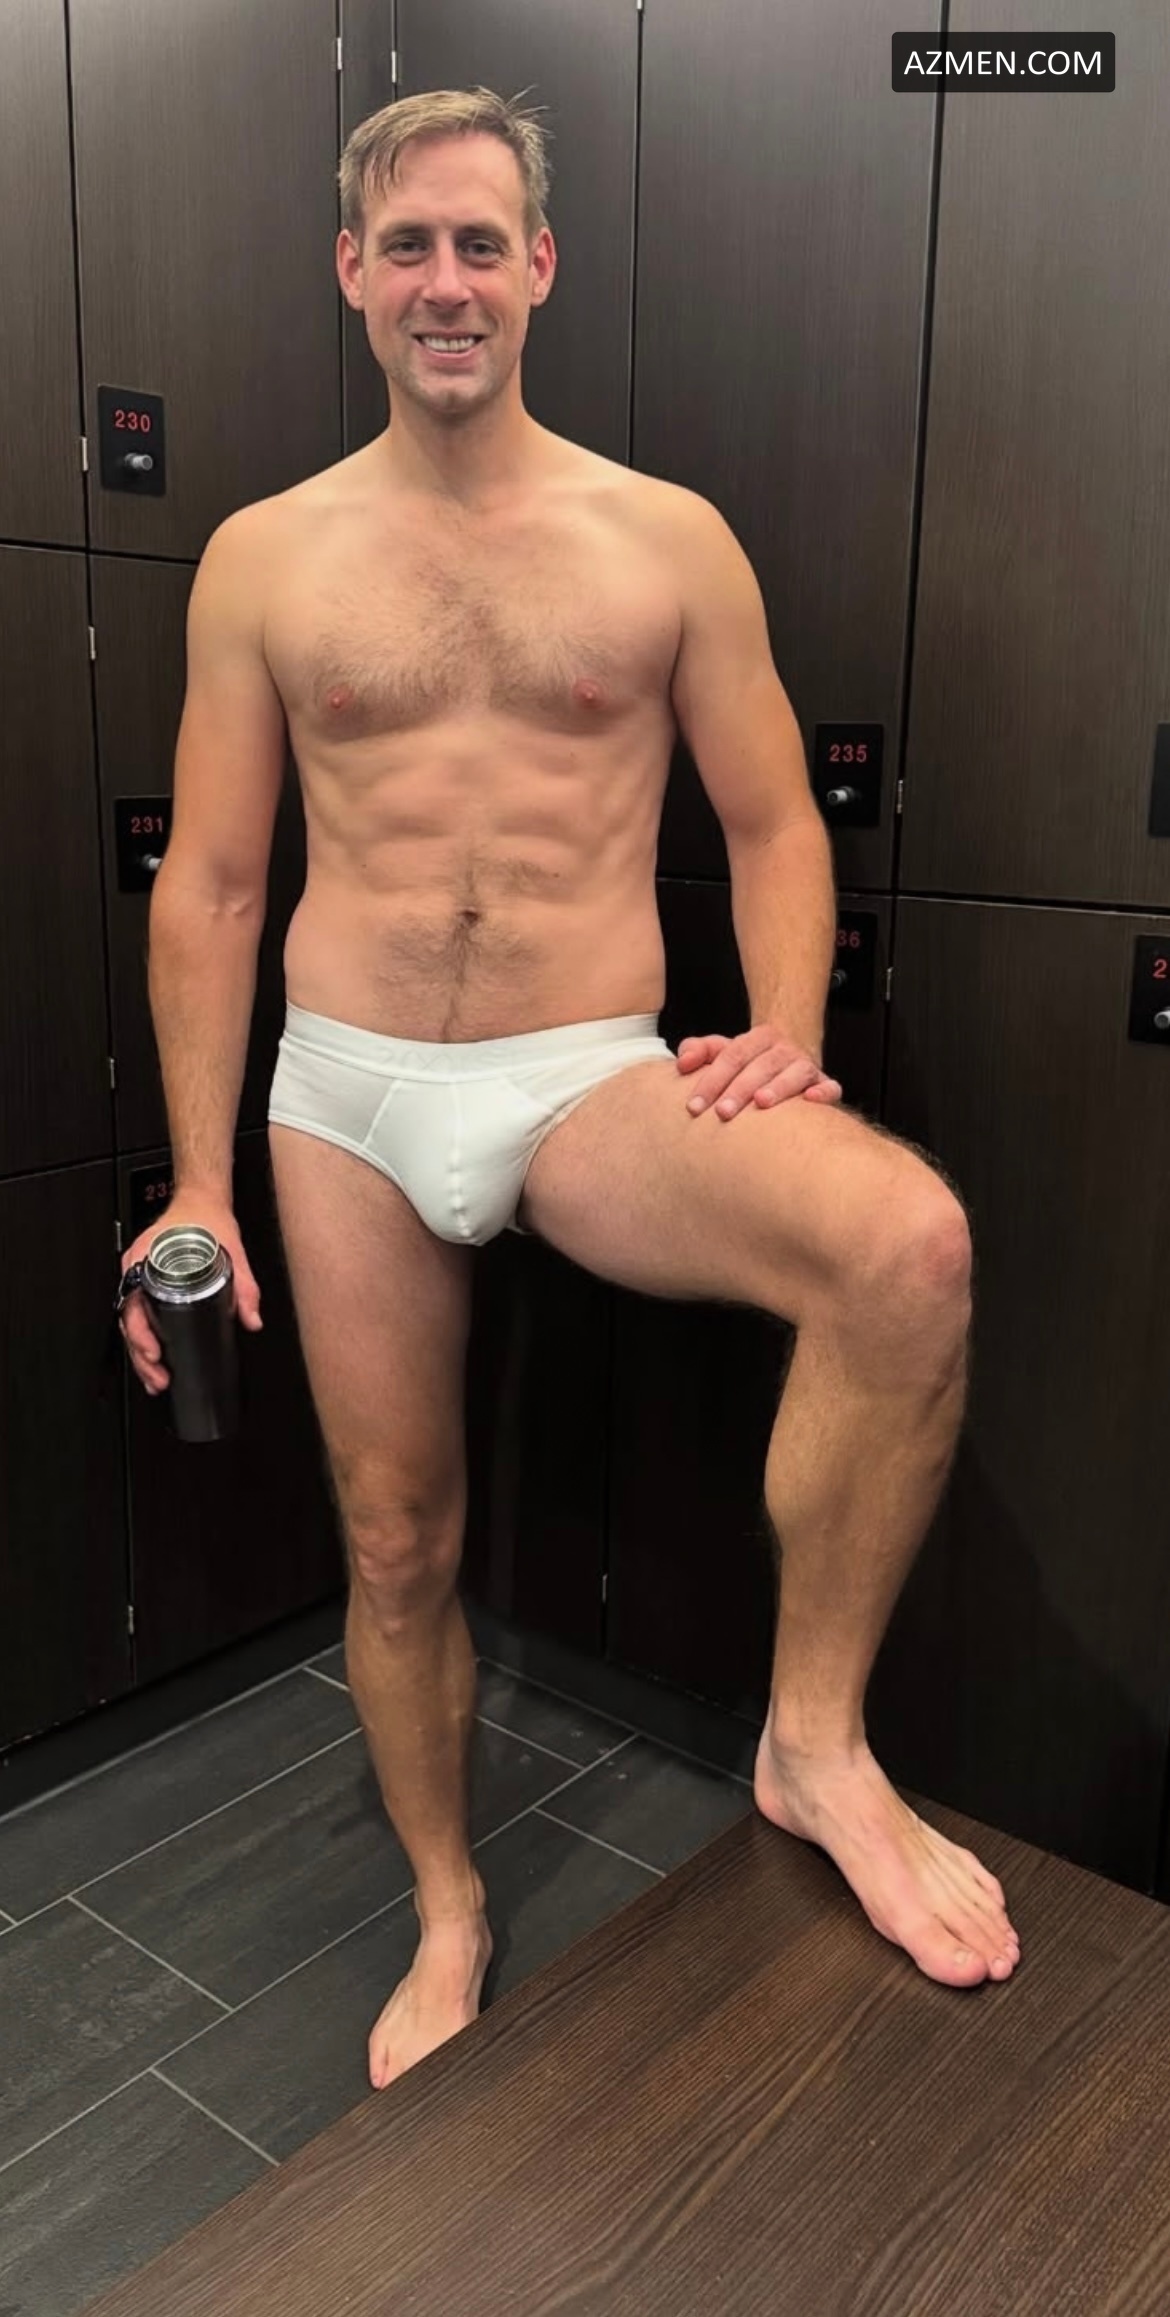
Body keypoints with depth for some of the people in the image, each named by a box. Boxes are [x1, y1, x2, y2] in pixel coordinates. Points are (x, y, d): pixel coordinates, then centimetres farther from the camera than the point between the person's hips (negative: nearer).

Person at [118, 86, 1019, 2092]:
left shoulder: (668, 540, 5)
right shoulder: (262, 559, 7)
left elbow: (774, 821, 7)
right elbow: (208, 886, 7)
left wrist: (786, 1037, -12)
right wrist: (196, 1185, 3)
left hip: (593, 1086, -1)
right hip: (344, 1096, 2)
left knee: (909, 1245, -31)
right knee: (395, 1540, 10)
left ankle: (817, 1742, -9)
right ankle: (448, 1918, 36)